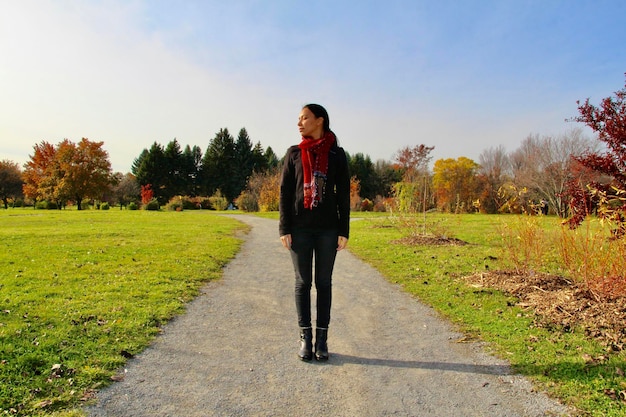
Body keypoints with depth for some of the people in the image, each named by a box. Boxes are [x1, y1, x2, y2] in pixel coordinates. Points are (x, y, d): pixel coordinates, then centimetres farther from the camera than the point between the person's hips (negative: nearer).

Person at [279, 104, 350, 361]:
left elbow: (343, 194, 3)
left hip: (327, 229, 0)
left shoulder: (336, 154, 4)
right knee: (303, 282, 5)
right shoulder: (294, 153, 7)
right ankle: (305, 337, 15)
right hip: (300, 228, 1)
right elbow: (284, 192, 3)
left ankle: (322, 338, 16)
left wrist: (344, 230, -2)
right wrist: (284, 228, -4)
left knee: (324, 282, 6)